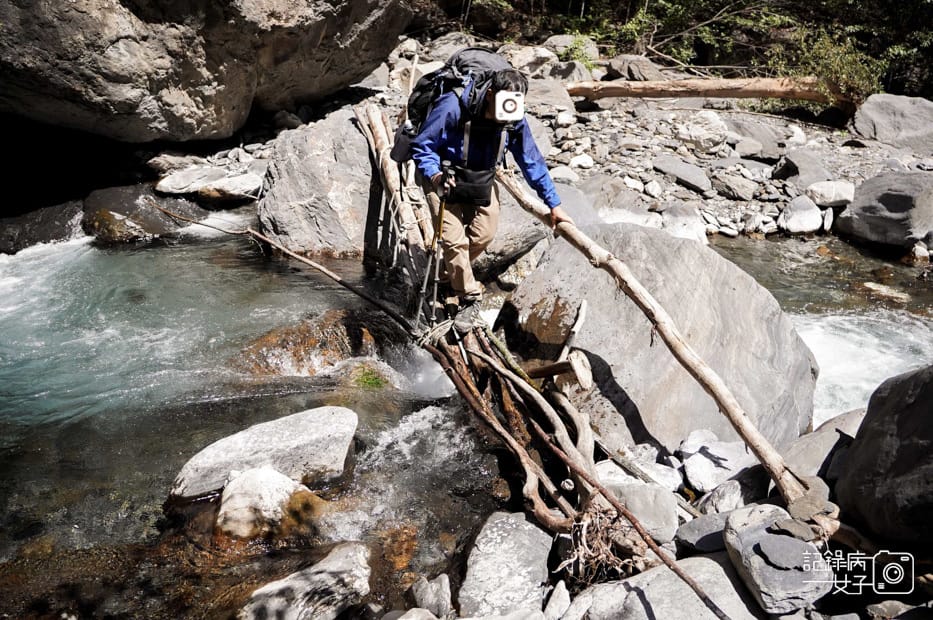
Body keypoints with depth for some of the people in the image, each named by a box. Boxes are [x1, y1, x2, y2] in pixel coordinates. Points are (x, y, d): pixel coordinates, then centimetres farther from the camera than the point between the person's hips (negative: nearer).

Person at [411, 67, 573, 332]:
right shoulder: (452, 108, -32)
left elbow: (532, 162, -7)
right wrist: (435, 175, -42)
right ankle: (469, 296, 4)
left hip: (481, 180, 5)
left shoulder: (515, 120, -17)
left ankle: (451, 275, 28)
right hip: (444, 178, -5)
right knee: (455, 239, -14)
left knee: (484, 234, 1)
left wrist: (554, 205, -6)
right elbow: (422, 146, -23)